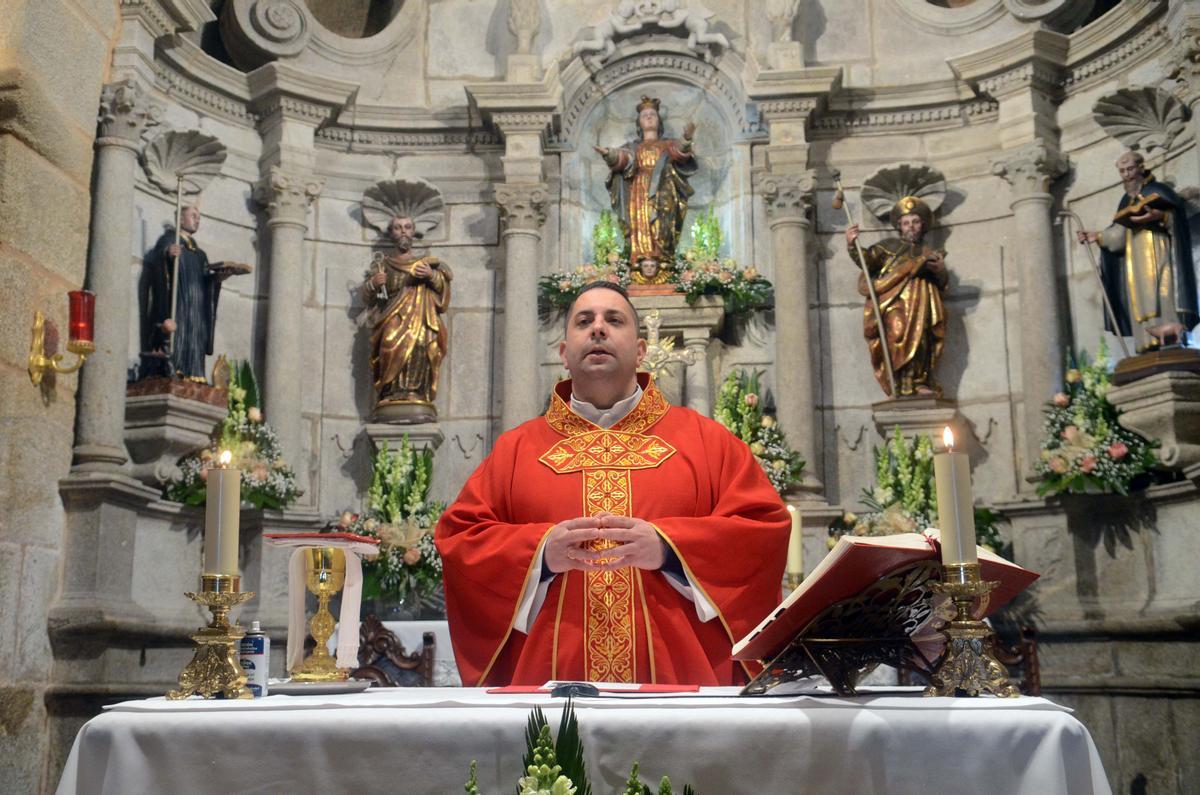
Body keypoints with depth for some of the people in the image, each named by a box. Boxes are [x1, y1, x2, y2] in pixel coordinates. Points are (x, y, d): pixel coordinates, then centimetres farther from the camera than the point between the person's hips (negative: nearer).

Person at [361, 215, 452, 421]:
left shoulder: (428, 263, 21)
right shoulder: (383, 264, 22)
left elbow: (445, 286, 9)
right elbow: (367, 299, 17)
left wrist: (432, 275, -10)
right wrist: (373, 284, -4)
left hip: (420, 319, 0)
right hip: (392, 320, 0)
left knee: (419, 343, -31)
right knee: (393, 343, -30)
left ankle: (414, 393, -31)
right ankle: (393, 394, -29)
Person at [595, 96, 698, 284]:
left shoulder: (668, 145, 21)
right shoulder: (632, 147, 24)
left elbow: (679, 153, -2)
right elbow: (621, 158, 1)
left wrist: (686, 141, -25)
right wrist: (608, 154, -21)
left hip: (661, 195, -1)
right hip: (639, 195, 1)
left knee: (661, 229, -16)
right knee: (641, 230, -14)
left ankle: (662, 268, -24)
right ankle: (641, 265, -22)